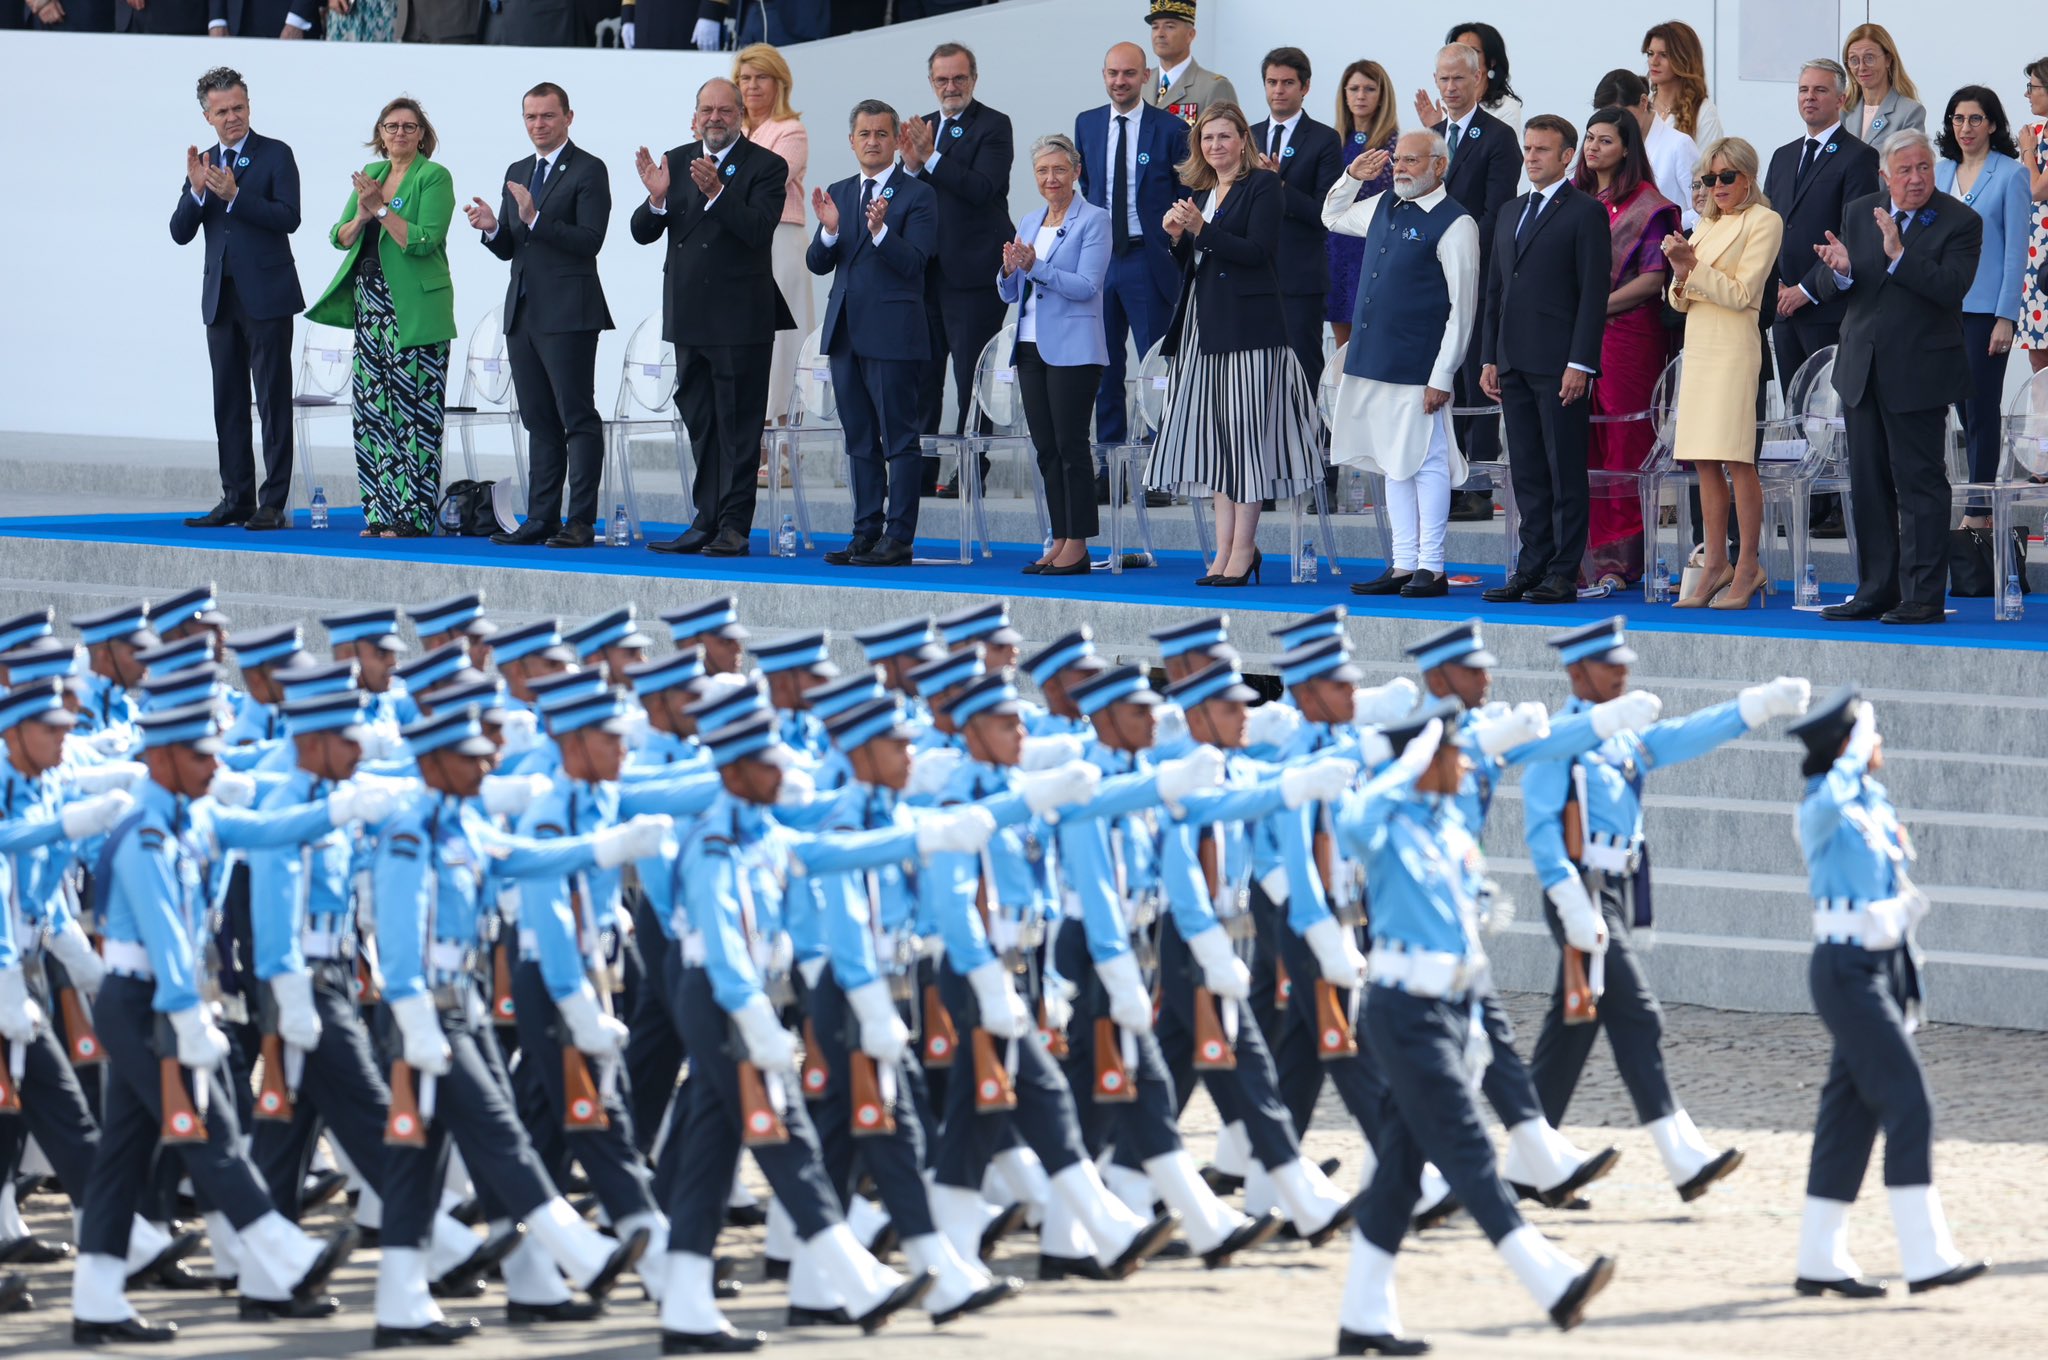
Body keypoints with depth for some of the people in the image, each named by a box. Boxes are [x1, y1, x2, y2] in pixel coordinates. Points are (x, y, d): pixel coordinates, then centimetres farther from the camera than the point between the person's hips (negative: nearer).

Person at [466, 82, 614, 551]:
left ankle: (580, 522, -8)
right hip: (523, 313, 8)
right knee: (539, 421, 9)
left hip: (568, 314, -8)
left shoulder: (588, 170, -5)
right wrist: (492, 228, -3)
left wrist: (536, 218, -23)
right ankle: (541, 518, 11)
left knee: (578, 419, -7)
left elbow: (589, 240, -16)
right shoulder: (517, 173, 18)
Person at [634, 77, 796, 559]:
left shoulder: (766, 167, -5)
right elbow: (643, 232, 3)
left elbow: (758, 229, -19)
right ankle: (708, 522, 16)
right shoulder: (676, 162, 9)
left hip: (741, 316, -6)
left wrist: (717, 192, -32)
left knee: (738, 425, -3)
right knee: (699, 424, 10)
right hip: (689, 316, 6)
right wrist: (656, 198, -18)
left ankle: (734, 527, -2)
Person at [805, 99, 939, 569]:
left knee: (898, 437, -5)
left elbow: (912, 263, -13)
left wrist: (880, 230, -28)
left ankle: (898, 538, -4)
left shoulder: (917, 195, -4)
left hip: (891, 331, -6)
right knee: (860, 439, 10)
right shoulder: (839, 194, 14)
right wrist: (829, 231, -10)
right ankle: (866, 532, 15)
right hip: (845, 331, 6)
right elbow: (818, 264, 9)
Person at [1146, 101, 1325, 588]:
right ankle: (1225, 546, 7)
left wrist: (1202, 230, -20)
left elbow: (1259, 251, -14)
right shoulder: (1201, 194, 18)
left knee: (1244, 430, -7)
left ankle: (1243, 547, -5)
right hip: (1205, 324, 7)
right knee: (1215, 437, 5)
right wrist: (1178, 237, 1)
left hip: (1247, 323, -7)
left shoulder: (1262, 186, -3)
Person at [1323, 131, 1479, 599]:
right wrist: (1352, 176, 15)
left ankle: (1430, 568, 2)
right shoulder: (1384, 208, 14)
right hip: (1373, 364, 8)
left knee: (1424, 463, -3)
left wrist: (1442, 376, -15)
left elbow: (1463, 308, -12)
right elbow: (1332, 218, 34)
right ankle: (1403, 565, 16)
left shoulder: (1454, 224, -9)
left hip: (1417, 367, -8)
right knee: (1394, 464, 11)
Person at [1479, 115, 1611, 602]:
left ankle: (1564, 575, -3)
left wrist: (1580, 364, -15)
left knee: (1565, 472, -4)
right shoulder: (1511, 212, 19)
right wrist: (1490, 358, 12)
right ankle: (1533, 567, 12)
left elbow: (1594, 293, -9)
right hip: (1515, 362, 7)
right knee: (1527, 472, 8)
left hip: (1559, 363, -7)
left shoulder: (1586, 213, -4)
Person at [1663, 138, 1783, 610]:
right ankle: (1716, 566, 9)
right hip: (1698, 346, 8)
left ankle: (1748, 569, -6)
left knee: (1737, 460, -9)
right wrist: (1681, 274, -2)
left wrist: (1694, 268, -14)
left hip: (1734, 346, -8)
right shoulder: (1706, 226, 19)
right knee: (1704, 462, 6)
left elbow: (1742, 294, -10)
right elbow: (1681, 302, 18)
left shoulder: (1764, 222, -2)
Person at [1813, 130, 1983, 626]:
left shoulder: (1960, 222, -7)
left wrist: (1899, 254, -27)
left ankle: (1923, 597, -2)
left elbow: (1952, 287, -20)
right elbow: (1831, 292, 7)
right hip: (1862, 371, 6)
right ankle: (1876, 590, 18)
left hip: (1918, 373, -6)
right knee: (1868, 486, 10)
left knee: (1920, 483, -4)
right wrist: (1840, 271, -16)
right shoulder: (1858, 215, 9)